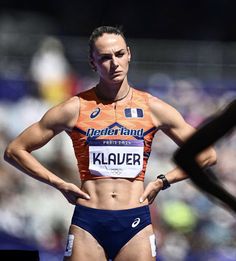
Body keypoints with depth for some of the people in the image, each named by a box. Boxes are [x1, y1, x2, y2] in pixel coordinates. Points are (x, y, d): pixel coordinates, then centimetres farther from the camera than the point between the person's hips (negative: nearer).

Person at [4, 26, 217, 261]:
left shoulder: (153, 108, 6)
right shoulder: (75, 109, 2)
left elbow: (207, 155, 14)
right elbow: (14, 151, 7)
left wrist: (162, 182, 6)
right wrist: (59, 184, 2)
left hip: (136, 224, 1)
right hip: (87, 224, -1)